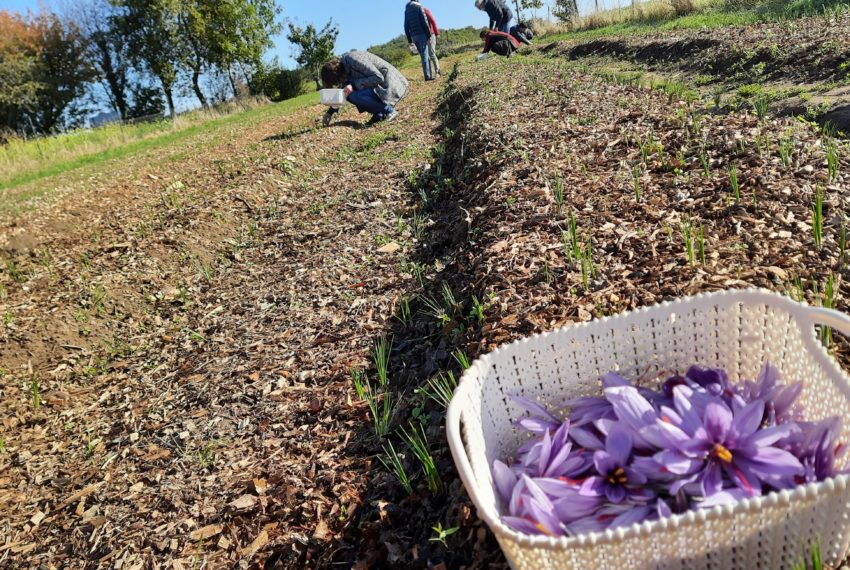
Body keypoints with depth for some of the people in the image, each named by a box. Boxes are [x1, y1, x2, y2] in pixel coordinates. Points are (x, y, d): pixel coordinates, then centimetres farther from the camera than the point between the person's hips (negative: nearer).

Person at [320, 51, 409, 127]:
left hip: (390, 86, -10)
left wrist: (354, 85, -24)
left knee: (353, 96, -23)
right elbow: (342, 93, 19)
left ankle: (389, 110, -11)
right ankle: (379, 114, 4)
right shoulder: (345, 69, 9)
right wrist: (330, 112, 11)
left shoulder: (353, 59, -19)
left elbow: (378, 77, -23)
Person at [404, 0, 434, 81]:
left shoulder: (406, 10, 15)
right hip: (422, 34, -6)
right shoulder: (419, 7, -3)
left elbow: (406, 27, 13)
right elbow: (425, 22, -11)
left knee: (424, 56, 13)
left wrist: (409, 40, 15)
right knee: (425, 56, -8)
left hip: (413, 36, 6)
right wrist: (429, 35, -9)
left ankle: (428, 74, 10)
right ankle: (427, 76, -13)